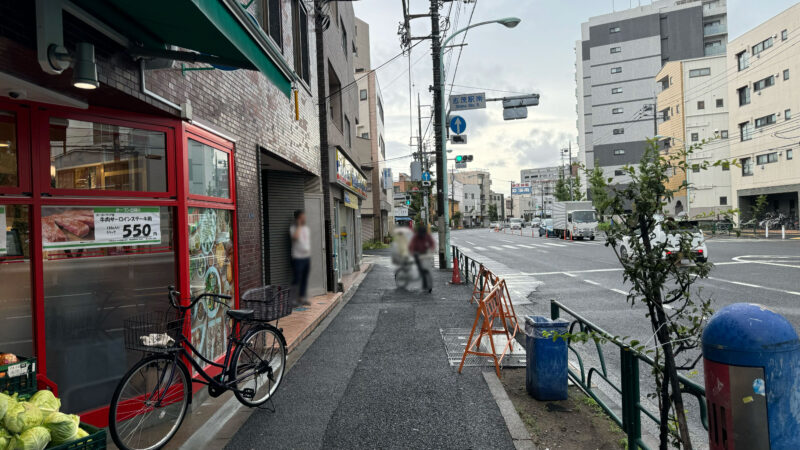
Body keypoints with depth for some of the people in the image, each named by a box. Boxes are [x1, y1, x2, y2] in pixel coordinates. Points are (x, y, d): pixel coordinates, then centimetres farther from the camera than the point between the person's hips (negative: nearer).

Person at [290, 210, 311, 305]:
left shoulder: (306, 228, 14)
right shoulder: (293, 228, -6)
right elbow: (295, 237, -27)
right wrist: (298, 225, -16)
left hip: (307, 257, 6)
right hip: (298, 257, -6)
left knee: (305, 279, 9)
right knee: (296, 279, -3)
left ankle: (302, 298, 17)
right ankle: (294, 298, 9)